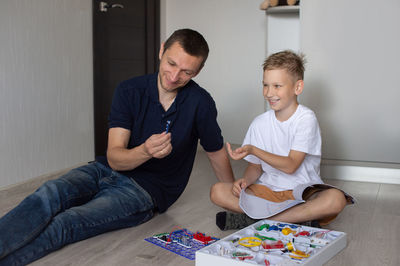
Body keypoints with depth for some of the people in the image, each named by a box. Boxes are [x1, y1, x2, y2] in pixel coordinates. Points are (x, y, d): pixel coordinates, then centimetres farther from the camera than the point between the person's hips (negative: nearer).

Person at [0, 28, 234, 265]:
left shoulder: (200, 103, -11)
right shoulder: (129, 91, -5)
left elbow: (217, 153, 6)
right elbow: (115, 159, -12)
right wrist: (145, 152, -34)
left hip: (146, 189, -3)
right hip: (107, 171, 3)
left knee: (66, 224, -29)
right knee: (48, 195, -29)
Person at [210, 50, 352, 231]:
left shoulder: (306, 119, -9)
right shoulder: (260, 123, 4)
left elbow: (290, 165, -15)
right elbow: (256, 166, 11)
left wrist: (252, 149, -25)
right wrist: (245, 180, -11)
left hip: (303, 191, -3)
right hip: (267, 190, 3)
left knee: (336, 199, -35)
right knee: (217, 192, -18)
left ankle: (253, 218, -27)